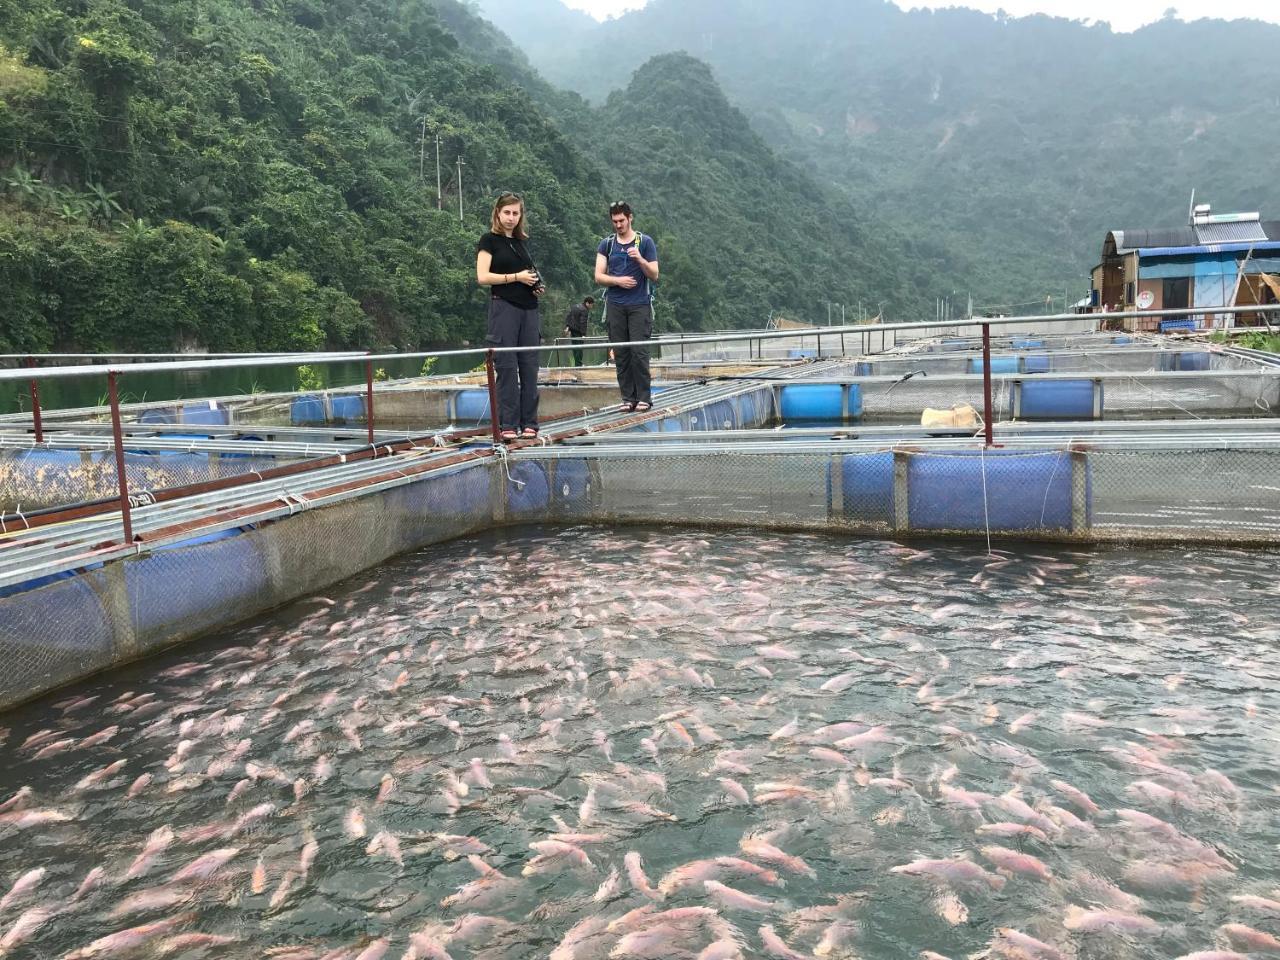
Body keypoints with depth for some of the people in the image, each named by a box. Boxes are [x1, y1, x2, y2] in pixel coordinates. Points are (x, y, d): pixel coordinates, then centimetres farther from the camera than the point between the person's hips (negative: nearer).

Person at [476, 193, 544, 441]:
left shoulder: (522, 241, 17)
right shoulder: (489, 240, 0)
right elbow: (482, 277, -9)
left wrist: (537, 285, 7)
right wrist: (516, 277, -14)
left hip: (528, 308, 6)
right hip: (504, 307, -6)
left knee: (529, 366, 4)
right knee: (507, 367, -5)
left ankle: (529, 423, 9)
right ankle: (508, 425, 0)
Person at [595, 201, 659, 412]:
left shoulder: (645, 242, 6)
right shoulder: (606, 244, 12)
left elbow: (654, 275, 2)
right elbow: (599, 277, 7)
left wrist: (640, 260, -14)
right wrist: (618, 280, -9)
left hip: (640, 304, -2)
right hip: (615, 305, 2)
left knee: (639, 351, -8)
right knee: (621, 352, 0)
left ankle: (644, 398, -2)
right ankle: (628, 398, 6)